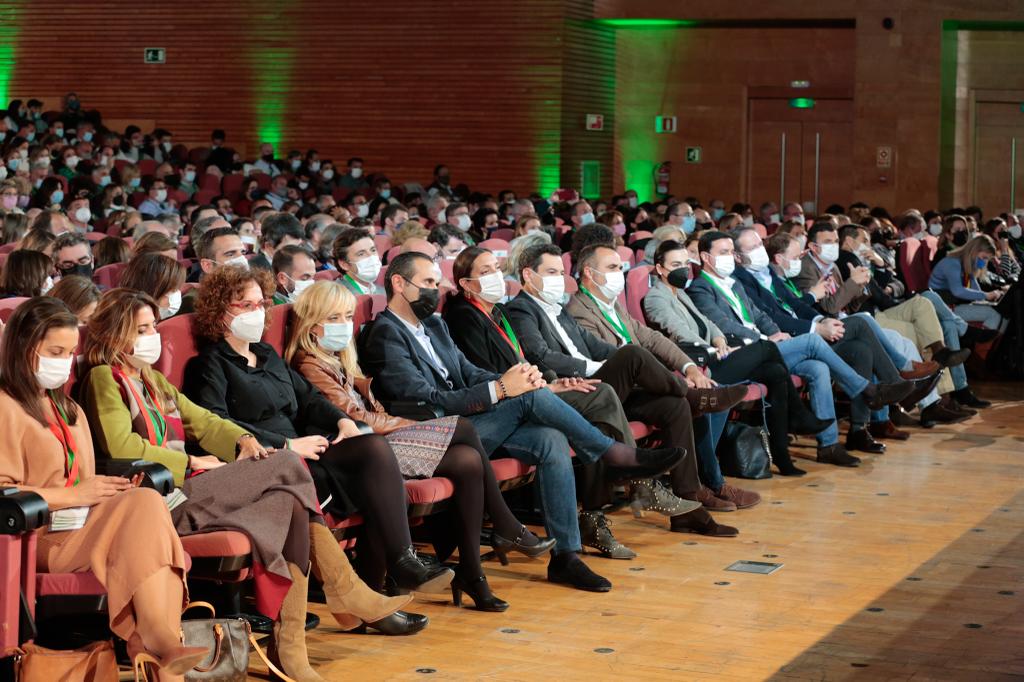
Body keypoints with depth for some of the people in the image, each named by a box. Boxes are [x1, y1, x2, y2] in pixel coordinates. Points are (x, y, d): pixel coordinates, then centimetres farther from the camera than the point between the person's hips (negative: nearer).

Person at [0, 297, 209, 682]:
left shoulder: (70, 411, 28)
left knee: (140, 506, -28)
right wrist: (73, 495, -13)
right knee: (144, 505, -29)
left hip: (81, 525, 7)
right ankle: (161, 642, -37)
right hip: (40, 537, -7)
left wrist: (107, 492, 3)